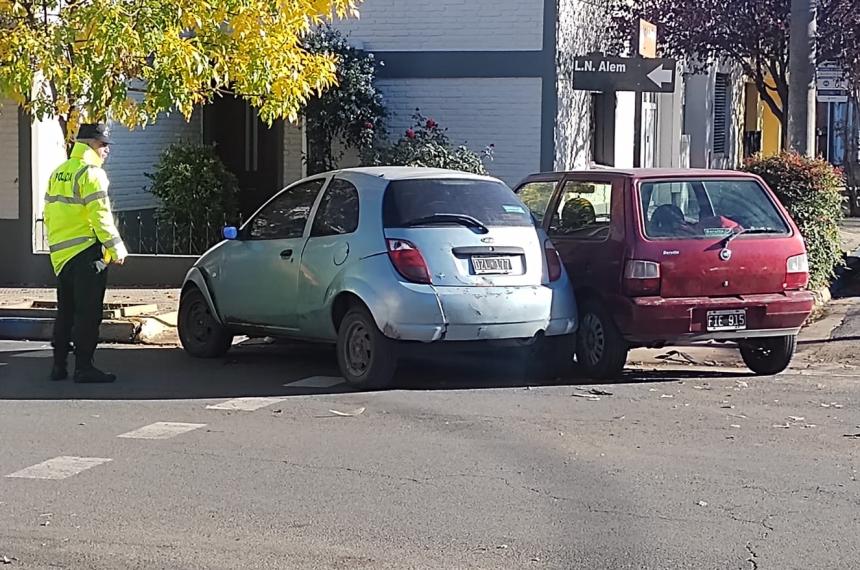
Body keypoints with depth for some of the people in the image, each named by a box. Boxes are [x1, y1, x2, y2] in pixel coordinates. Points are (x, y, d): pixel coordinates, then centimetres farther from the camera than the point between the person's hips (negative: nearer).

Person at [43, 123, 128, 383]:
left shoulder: (58, 174, 16)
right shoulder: (91, 173, -11)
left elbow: (49, 215, 18)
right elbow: (100, 215, -17)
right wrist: (117, 248, -12)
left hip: (60, 253, 8)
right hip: (86, 253, -8)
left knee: (65, 311, 14)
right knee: (88, 313, -5)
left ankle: (59, 365, 15)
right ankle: (83, 367, -5)